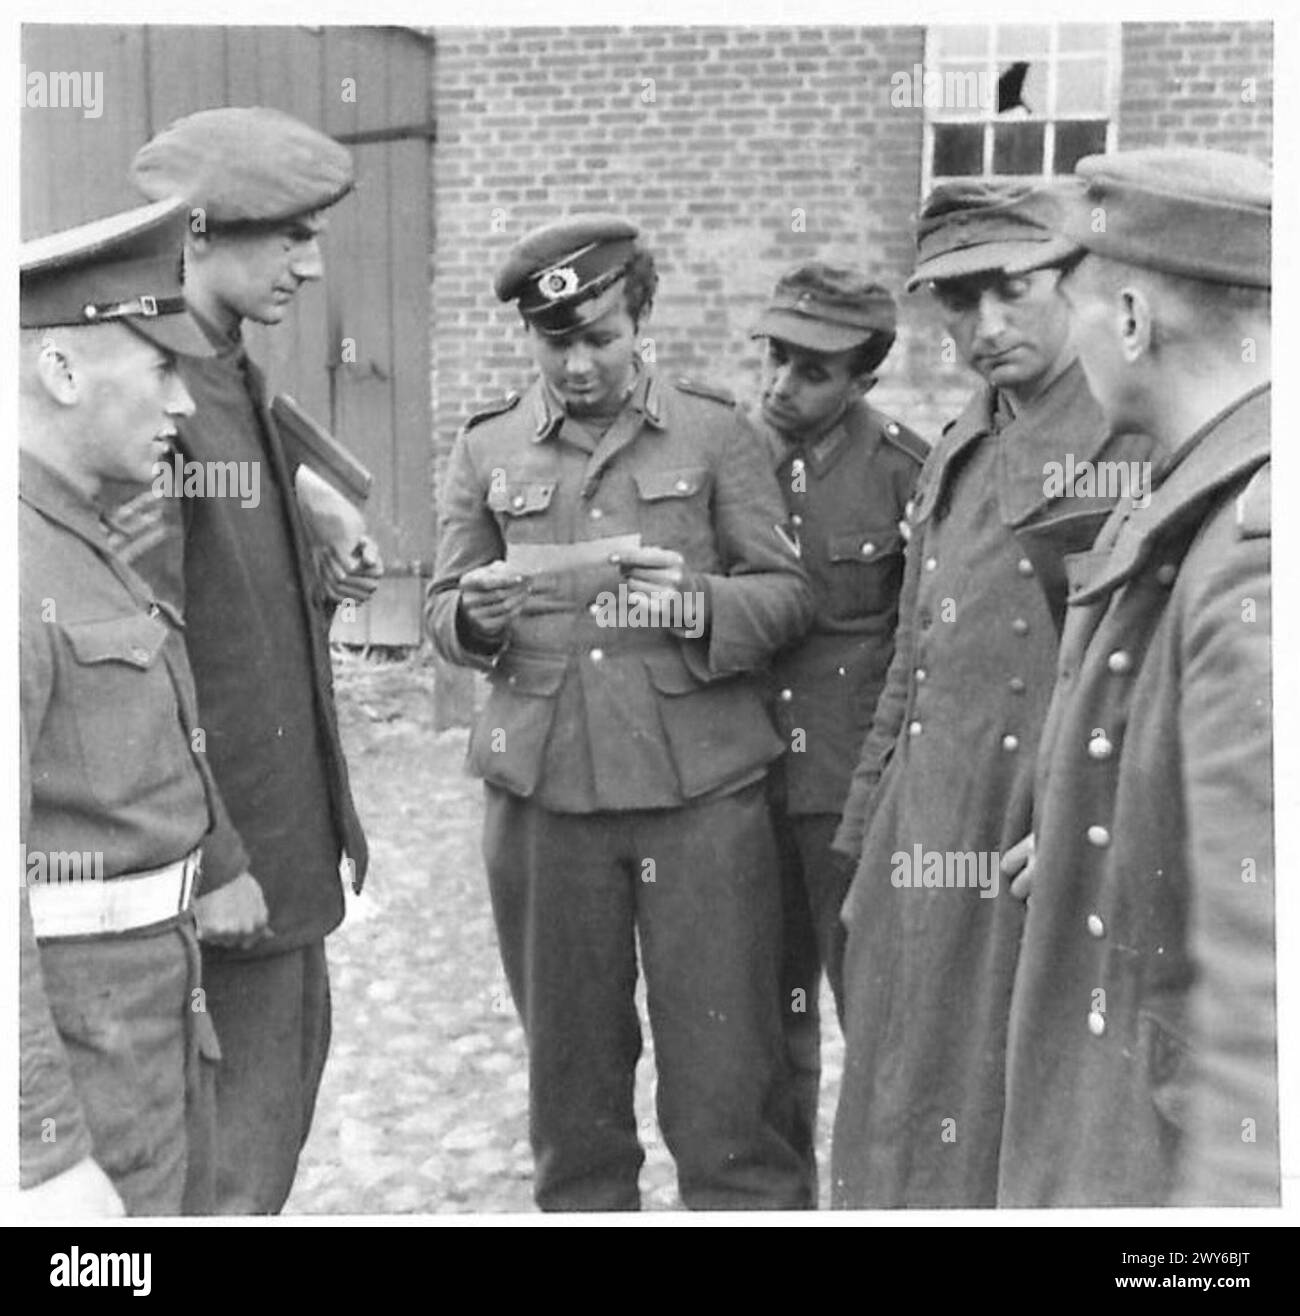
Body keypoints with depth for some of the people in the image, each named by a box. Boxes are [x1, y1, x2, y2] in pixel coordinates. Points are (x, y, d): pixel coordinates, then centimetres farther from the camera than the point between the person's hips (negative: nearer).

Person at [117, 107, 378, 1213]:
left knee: (293, 1056, 22)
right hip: (228, 843, -10)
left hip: (285, 817, 10)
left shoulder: (233, 376, 11)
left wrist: (312, 585, 5)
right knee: (238, 1142, 2)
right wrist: (210, 859, -21)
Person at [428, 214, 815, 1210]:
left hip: (701, 792, -2)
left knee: (723, 1062, 2)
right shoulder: (487, 449, 8)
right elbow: (441, 612, 10)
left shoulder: (714, 432, 3)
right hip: (542, 794, 2)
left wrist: (699, 606, -19)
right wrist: (478, 614, -13)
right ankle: (581, 1206, 32)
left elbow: (788, 593, 1)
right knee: (569, 1062, 14)